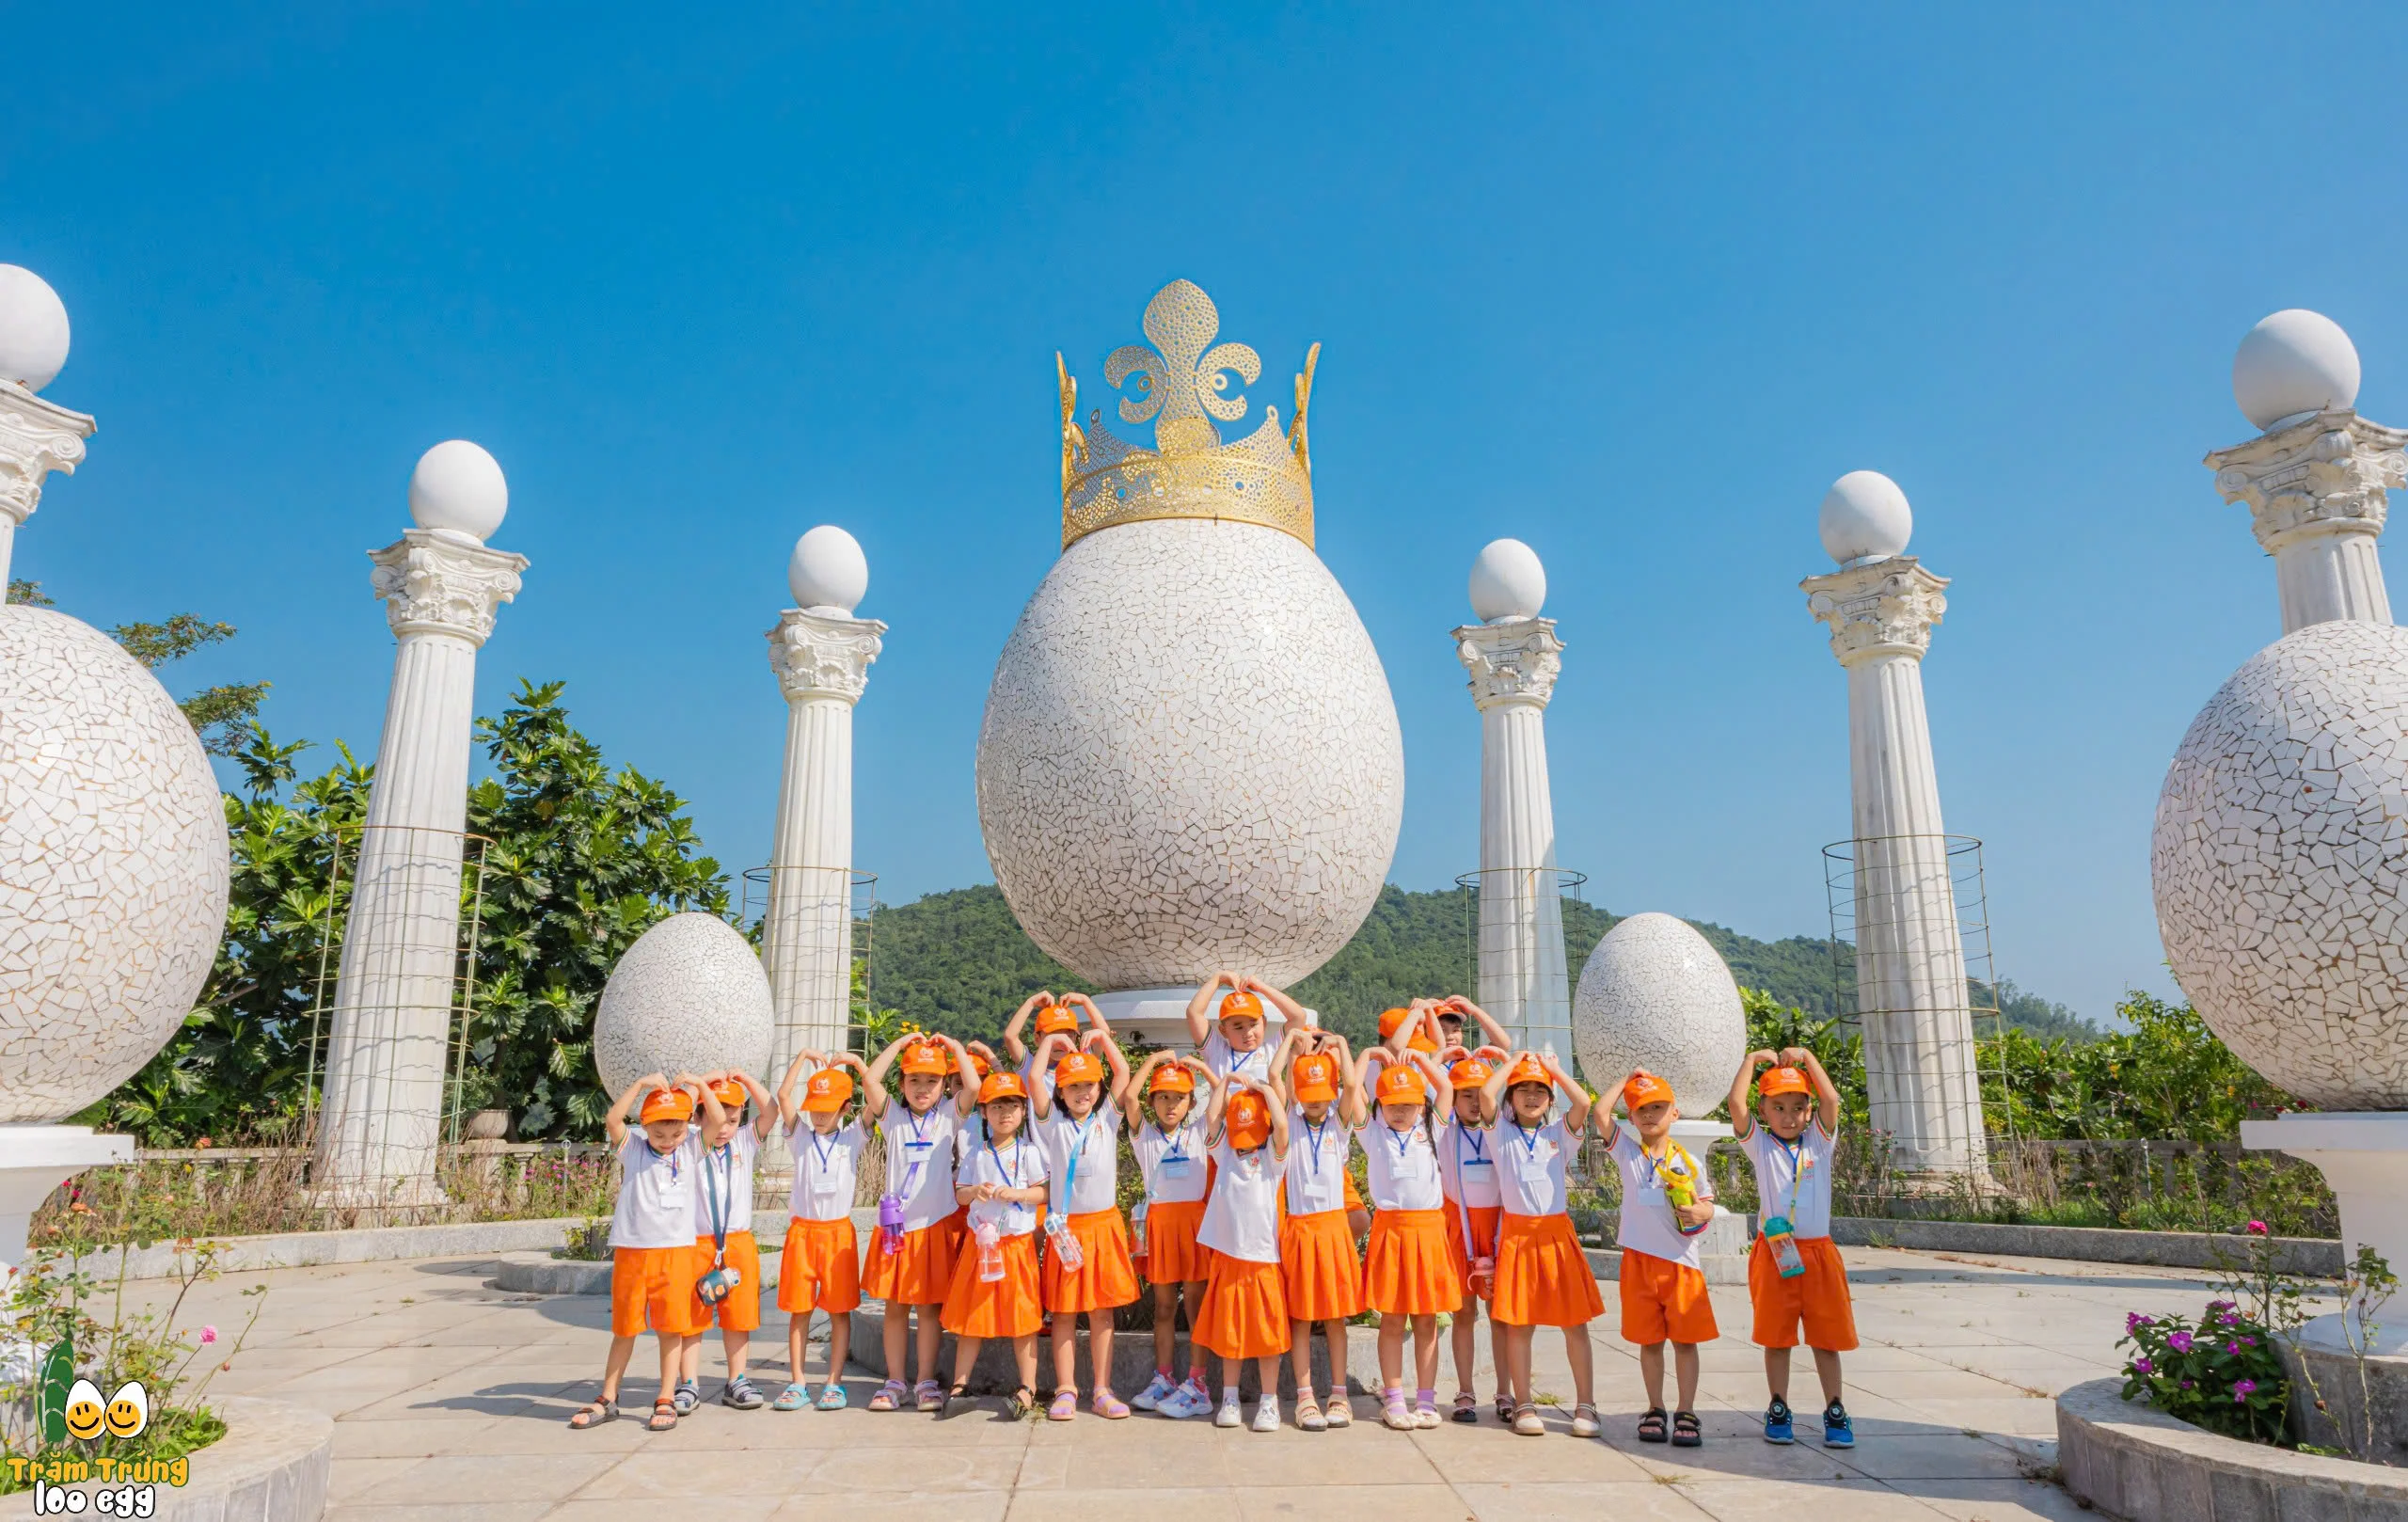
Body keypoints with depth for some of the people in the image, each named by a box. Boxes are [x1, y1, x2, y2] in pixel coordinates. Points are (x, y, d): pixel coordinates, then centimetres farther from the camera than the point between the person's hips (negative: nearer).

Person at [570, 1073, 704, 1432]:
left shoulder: (691, 1149, 2)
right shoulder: (632, 1147, -2)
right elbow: (612, 1120, -18)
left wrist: (699, 1084, -13)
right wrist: (641, 1083, -24)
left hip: (676, 1251, 0)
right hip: (631, 1251, 0)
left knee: (671, 1328, 3)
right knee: (624, 1328, 11)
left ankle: (666, 1400, 13)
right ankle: (607, 1400, 24)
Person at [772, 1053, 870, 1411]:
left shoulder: (853, 1137, 3)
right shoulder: (800, 1134, 5)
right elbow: (783, 1096, -7)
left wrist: (856, 1062, -9)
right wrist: (802, 1057, -8)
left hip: (838, 1231, -1)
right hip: (802, 1230, 1)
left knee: (840, 1310, 3)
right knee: (798, 1310, 5)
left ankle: (834, 1382, 12)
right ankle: (797, 1384, 14)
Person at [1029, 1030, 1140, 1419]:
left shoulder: (1108, 1117, 5)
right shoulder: (1053, 1122, 1)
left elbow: (1123, 1072, -3)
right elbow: (1035, 1079, -9)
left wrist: (1102, 1037, -2)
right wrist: (1051, 1040, -1)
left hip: (1104, 1223, 1)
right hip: (1065, 1226, -1)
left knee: (1102, 1312, 7)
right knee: (1063, 1313, 4)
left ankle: (1102, 1391, 14)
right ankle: (1065, 1391, 13)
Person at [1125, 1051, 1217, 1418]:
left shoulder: (1198, 1131, 6)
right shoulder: (1144, 1133, 5)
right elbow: (1127, 1097, -11)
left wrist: (1201, 1067, -7)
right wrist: (1153, 1060, -9)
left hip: (1194, 1218, -1)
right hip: (1159, 1220, 1)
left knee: (1196, 1302, 0)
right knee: (1163, 1305, 10)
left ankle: (1196, 1384, 4)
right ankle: (1164, 1378, 19)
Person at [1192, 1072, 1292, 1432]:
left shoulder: (1273, 1157, -1)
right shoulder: (1225, 1153, 6)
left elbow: (1282, 1125, -18)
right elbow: (1212, 1119, -6)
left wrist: (1261, 1086, -12)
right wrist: (1224, 1082, -4)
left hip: (1264, 1257, -2)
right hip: (1227, 1256, 3)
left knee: (1267, 1332, 3)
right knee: (1228, 1331, 10)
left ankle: (1269, 1402, 12)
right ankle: (1229, 1399, 21)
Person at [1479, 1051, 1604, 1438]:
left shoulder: (1559, 1133, 7)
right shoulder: (1502, 1132, 3)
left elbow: (1583, 1102, -11)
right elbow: (1486, 1094, -13)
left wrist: (1553, 1067, -1)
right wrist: (1513, 1061, 0)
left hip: (1557, 1232, 1)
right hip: (1517, 1234, -1)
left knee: (1575, 1323, 3)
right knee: (1518, 1325, 3)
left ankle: (1586, 1406, 12)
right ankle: (1523, 1406, 13)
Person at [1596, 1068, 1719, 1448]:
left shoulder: (1688, 1161, 3)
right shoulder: (1627, 1151, 3)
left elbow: (1707, 1204, 8)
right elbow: (1601, 1113, -7)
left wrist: (1698, 1212, -15)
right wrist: (1625, 1080, 1)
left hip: (1682, 1261, -1)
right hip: (1639, 1260, 1)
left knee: (1685, 1339, 2)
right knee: (1649, 1340, 9)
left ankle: (1687, 1413, 11)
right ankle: (1655, 1410, 21)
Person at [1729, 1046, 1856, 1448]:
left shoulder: (1819, 1142, 6)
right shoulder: (1760, 1145, 1)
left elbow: (1831, 1099, -9)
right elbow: (1736, 1104, -13)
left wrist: (1807, 1057, -6)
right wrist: (1752, 1060, -6)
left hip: (1818, 1252, 1)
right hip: (1775, 1251, -1)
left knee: (1827, 1338, 8)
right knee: (1776, 1337, 7)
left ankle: (1835, 1411, 19)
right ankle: (1779, 1410, 18)